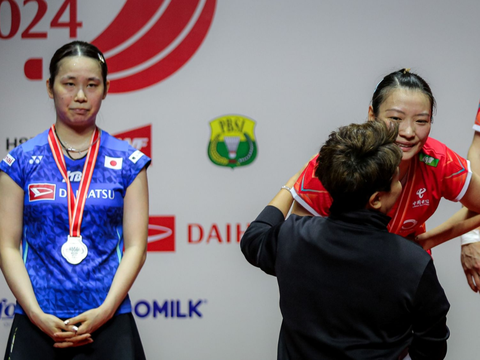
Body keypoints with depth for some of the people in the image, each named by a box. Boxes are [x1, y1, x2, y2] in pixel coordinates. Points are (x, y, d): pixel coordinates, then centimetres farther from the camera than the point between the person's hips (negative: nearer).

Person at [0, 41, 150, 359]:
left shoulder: (128, 163, 5)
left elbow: (136, 246, 1)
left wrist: (104, 311, -12)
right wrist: (37, 315, -10)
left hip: (109, 321, 0)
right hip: (37, 323, 0)